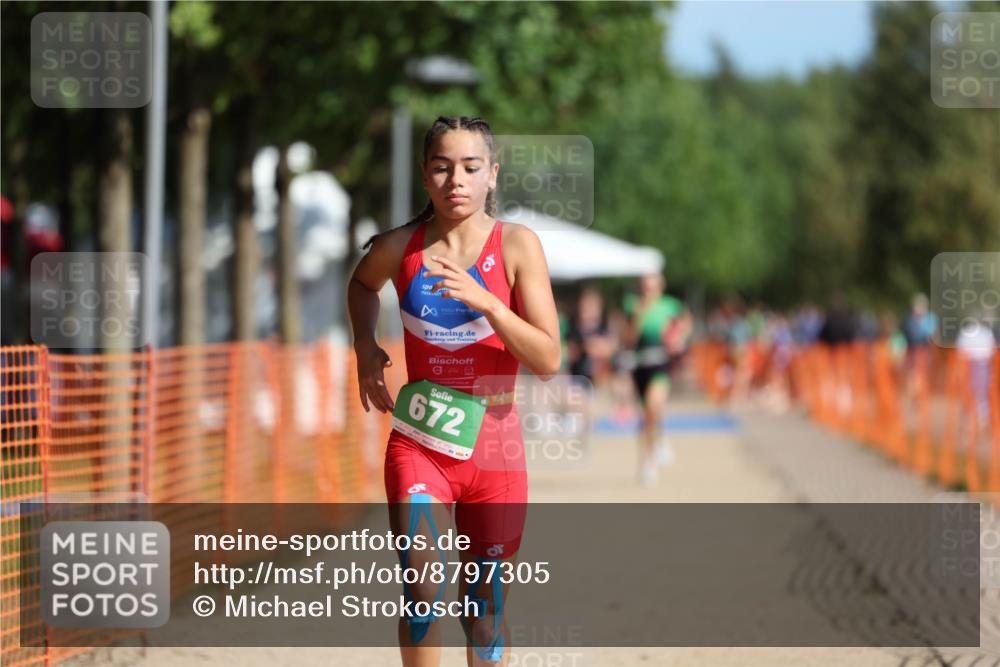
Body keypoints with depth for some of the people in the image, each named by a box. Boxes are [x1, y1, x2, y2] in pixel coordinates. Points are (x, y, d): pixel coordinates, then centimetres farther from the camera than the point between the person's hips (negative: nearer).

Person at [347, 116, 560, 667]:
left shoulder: (517, 245, -7)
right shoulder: (399, 247, -1)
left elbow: (548, 360, -13)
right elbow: (362, 284, 25)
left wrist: (484, 301, -24)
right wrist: (365, 346, 8)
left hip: (492, 450, 0)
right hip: (419, 446, 0)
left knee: (484, 608, 9)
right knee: (421, 593, -16)